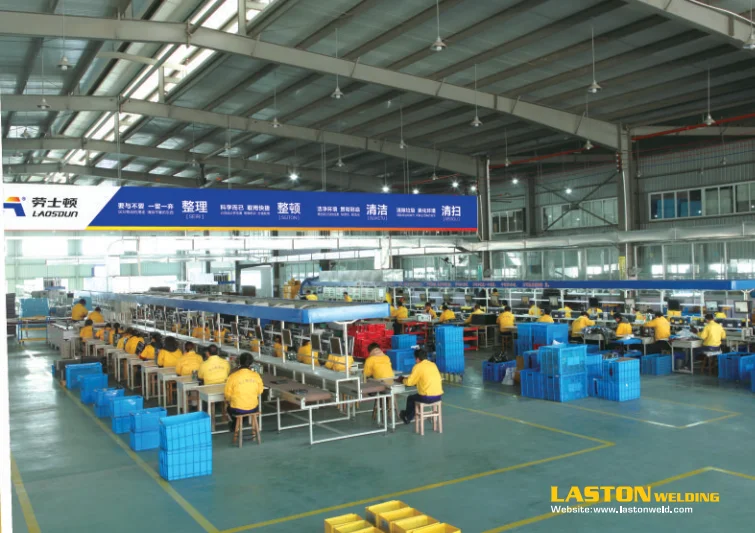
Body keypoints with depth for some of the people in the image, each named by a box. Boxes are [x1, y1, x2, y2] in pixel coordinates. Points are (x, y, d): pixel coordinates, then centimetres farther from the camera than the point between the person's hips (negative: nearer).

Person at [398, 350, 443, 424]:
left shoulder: (418, 366, -8)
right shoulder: (433, 364, 11)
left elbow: (409, 382, -8)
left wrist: (403, 380, 13)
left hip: (427, 397, -6)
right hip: (439, 396, 6)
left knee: (410, 398, 22)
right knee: (416, 396, 31)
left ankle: (407, 417, 40)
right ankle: (410, 416, 41)